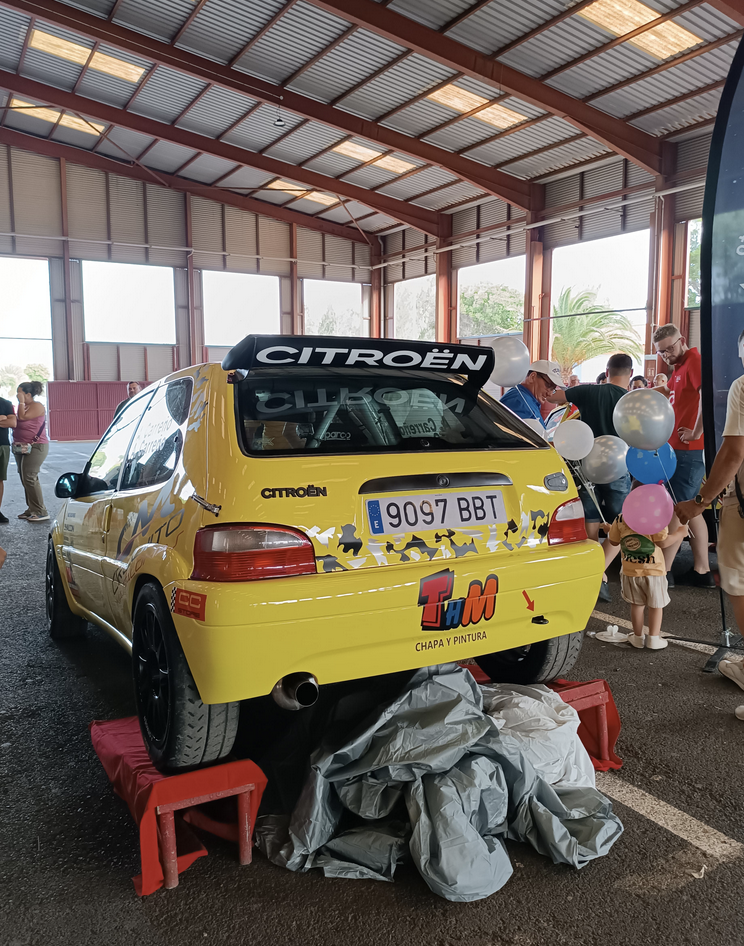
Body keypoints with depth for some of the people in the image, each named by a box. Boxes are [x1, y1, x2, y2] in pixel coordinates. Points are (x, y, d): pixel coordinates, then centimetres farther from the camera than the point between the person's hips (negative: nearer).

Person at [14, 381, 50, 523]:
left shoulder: (37, 406, -10)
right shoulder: (24, 406, 17)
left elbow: (23, 417, -20)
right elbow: (17, 423, 19)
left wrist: (21, 402, -12)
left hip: (35, 447, -10)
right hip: (22, 447, 10)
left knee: (29, 478, -15)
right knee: (25, 479, 9)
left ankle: (41, 512, -13)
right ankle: (31, 510, 15)